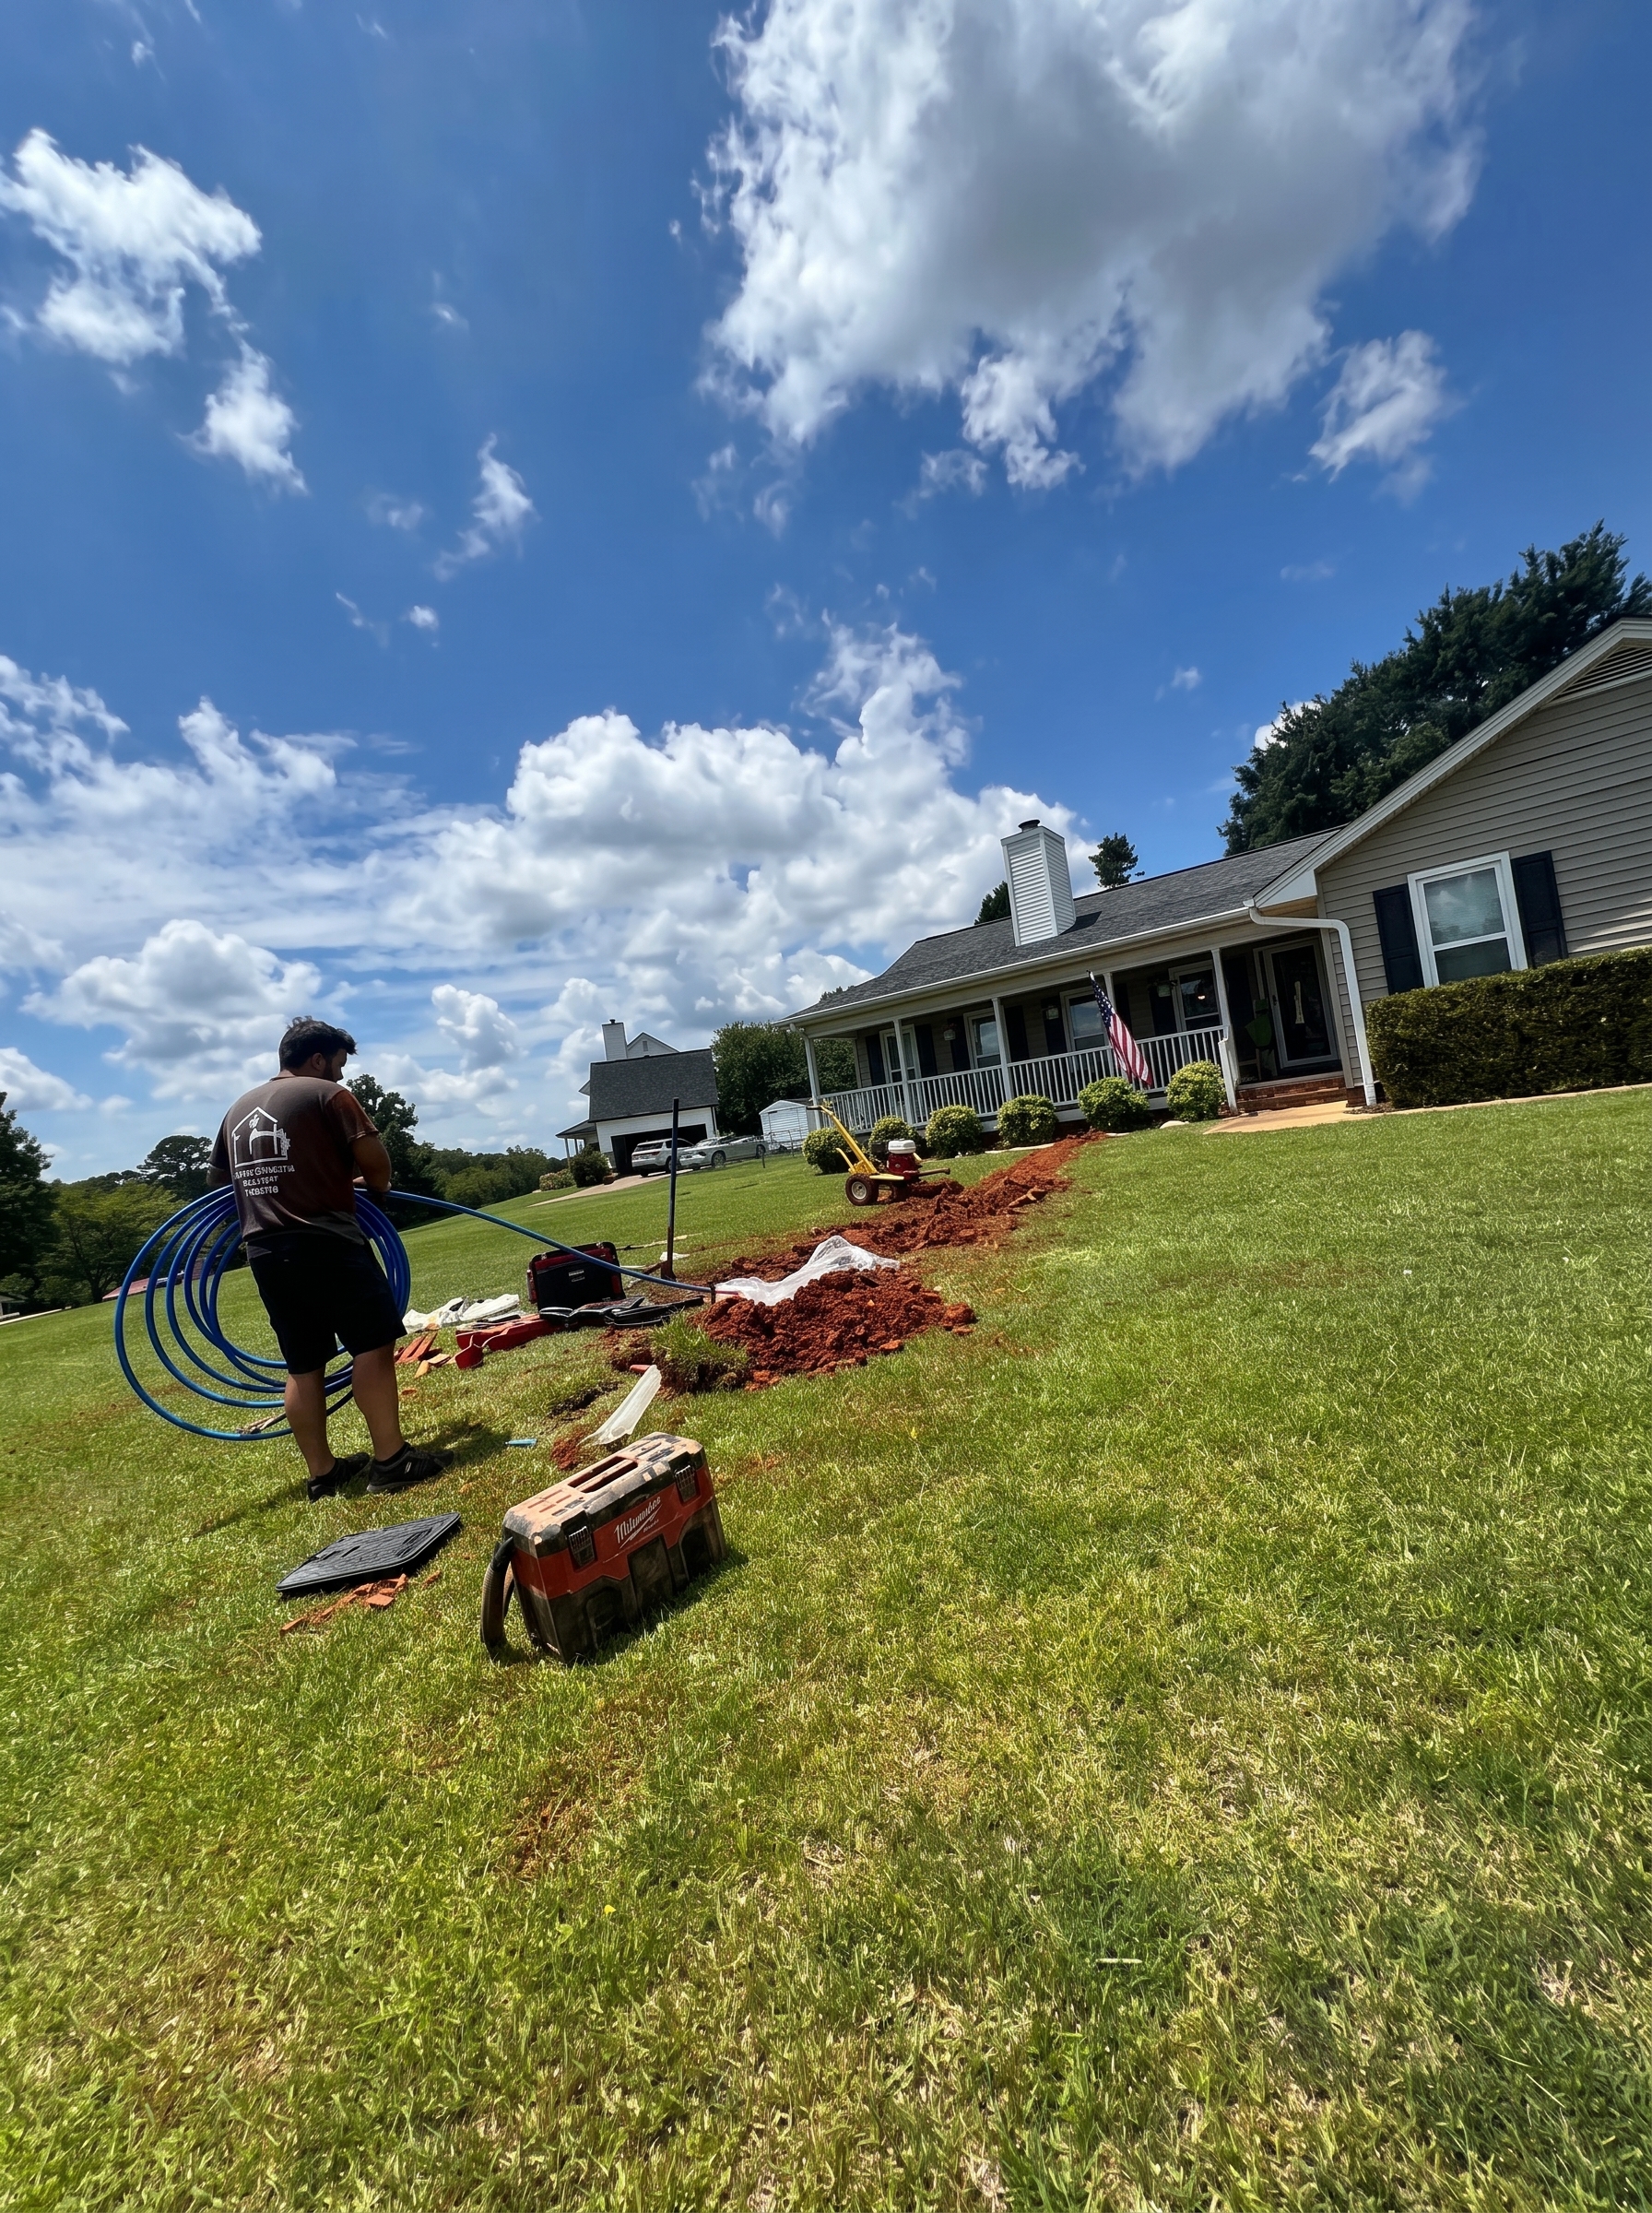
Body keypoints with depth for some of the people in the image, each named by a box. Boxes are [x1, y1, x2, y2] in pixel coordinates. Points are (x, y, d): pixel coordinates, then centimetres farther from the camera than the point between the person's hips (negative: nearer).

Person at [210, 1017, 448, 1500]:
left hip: (264, 1251, 8)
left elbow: (218, 1177, 30)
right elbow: (374, 1159, -13)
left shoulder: (237, 1110, 18)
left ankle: (322, 1472, 20)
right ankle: (391, 1459, -4)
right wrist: (376, 1185, 8)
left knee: (303, 1364, 12)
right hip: (324, 1242, -7)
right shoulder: (326, 1094, -5)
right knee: (372, 1344, -3)